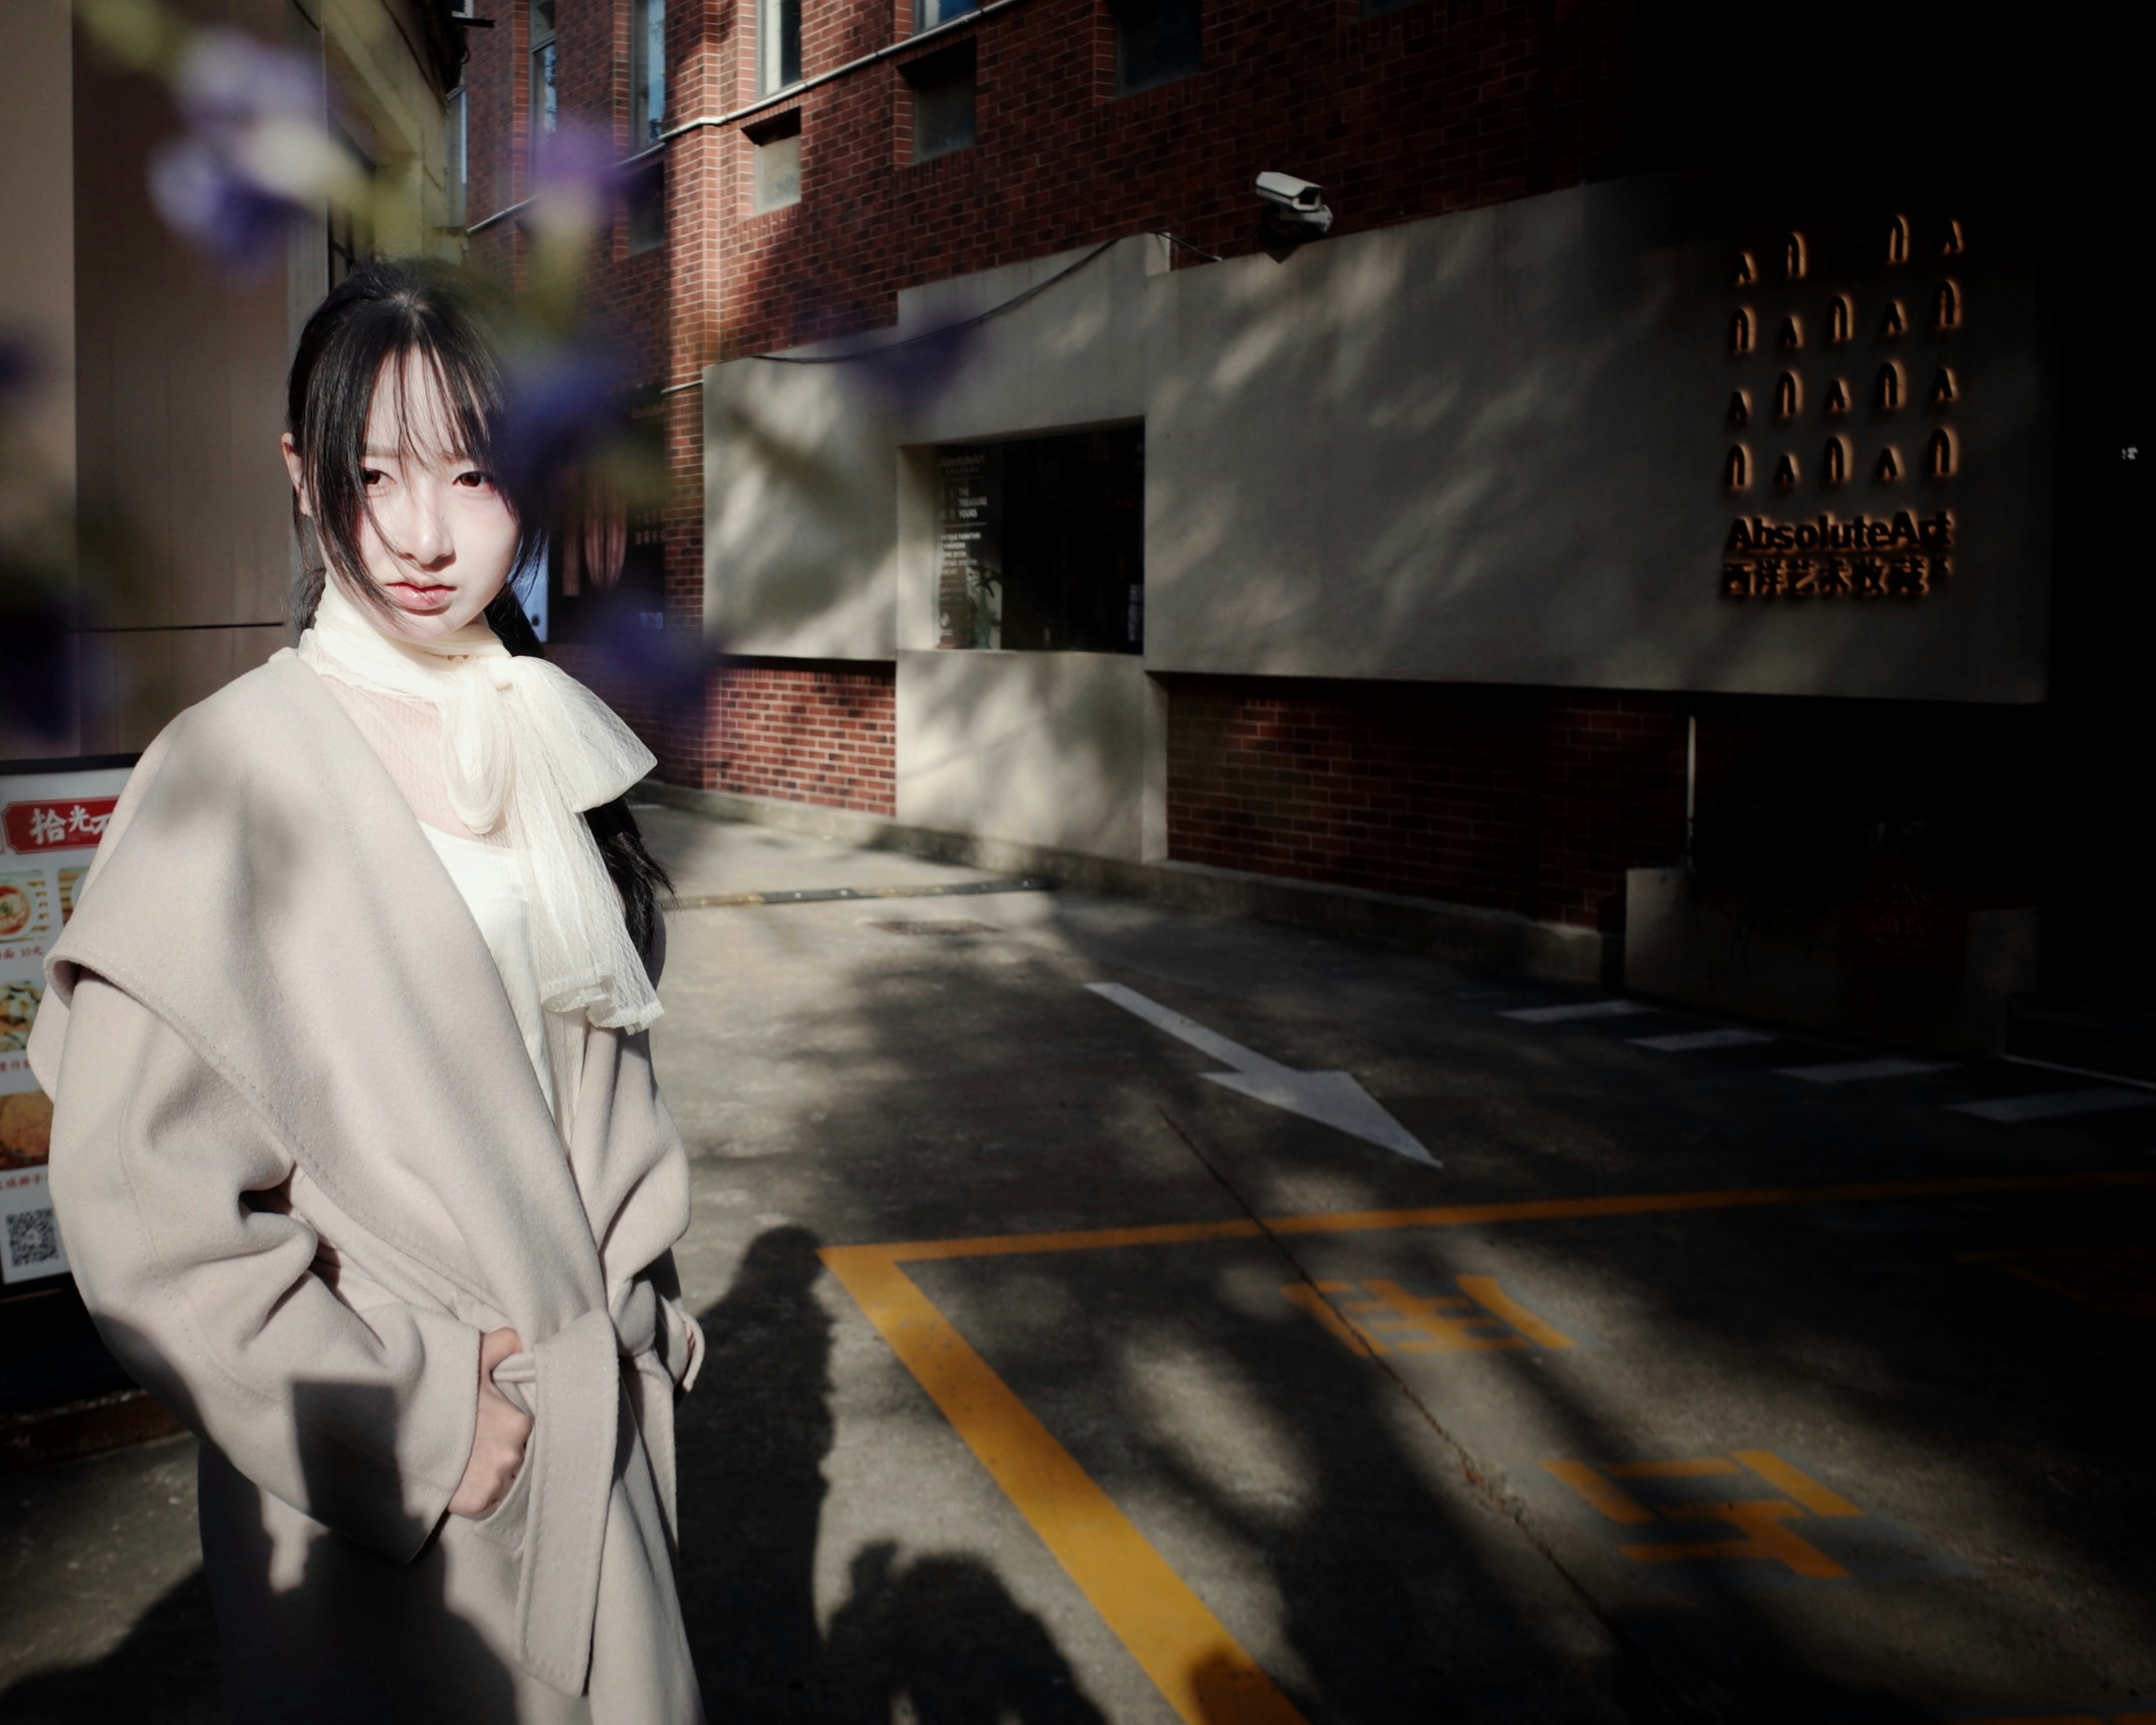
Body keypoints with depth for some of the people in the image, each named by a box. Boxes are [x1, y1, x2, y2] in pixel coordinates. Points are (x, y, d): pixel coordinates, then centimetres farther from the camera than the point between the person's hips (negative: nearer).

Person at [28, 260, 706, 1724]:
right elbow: (142, 1205, -17)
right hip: (369, 1498, -5)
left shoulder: (561, 745, 2)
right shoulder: (233, 772, -15)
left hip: (595, 1428, 5)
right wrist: (401, 1422, -16)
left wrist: (632, 1315, 7)